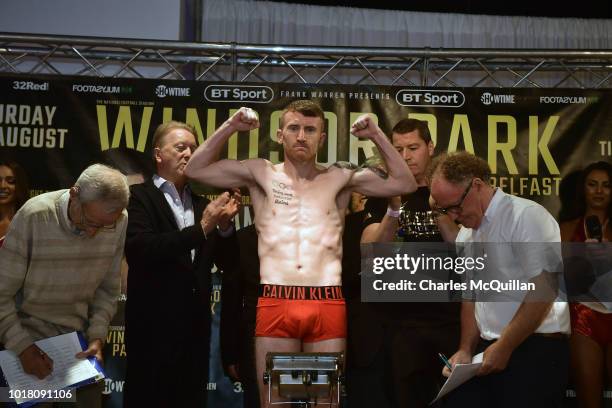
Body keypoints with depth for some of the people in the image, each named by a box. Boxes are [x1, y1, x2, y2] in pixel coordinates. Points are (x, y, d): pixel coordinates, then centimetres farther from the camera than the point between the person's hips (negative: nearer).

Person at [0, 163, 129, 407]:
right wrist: (22, 346, -18)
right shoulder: (33, 217, -23)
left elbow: (108, 288, 0)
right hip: (29, 336, -3)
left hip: (81, 337, 3)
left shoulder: (119, 222, -12)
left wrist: (97, 337, -9)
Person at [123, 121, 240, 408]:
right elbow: (138, 249, -20)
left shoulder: (201, 204, 14)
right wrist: (200, 229, -20)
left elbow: (225, 262, 14)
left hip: (195, 325, 6)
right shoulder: (139, 196, -4)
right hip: (154, 325, -6)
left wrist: (224, 225, -5)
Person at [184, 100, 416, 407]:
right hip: (275, 305, 0)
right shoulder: (261, 174, 12)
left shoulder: (340, 178, 12)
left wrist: (376, 136, 5)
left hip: (328, 306, 0)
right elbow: (195, 170, 10)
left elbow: (405, 184, 10)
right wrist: (230, 127, 4)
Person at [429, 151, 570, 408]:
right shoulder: (464, 236, 13)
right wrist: (465, 351, 5)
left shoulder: (526, 216, -11)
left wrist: (503, 348, -14)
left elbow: (543, 291, -17)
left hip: (536, 348, -6)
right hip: (487, 348, 6)